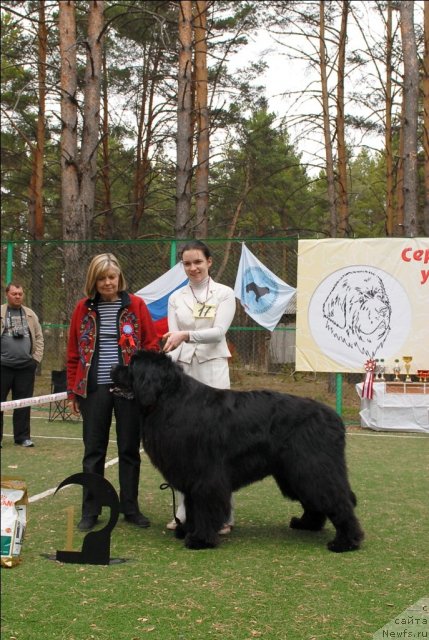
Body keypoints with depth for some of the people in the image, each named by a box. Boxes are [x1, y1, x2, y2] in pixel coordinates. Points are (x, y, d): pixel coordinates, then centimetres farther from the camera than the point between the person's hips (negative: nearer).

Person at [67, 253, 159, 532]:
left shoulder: (136, 305, 1)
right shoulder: (83, 308, 5)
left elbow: (152, 345, 1)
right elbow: (73, 352, 7)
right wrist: (72, 391, 5)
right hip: (94, 389, 1)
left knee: (130, 449, 8)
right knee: (93, 451, 6)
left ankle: (130, 508, 20)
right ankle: (90, 511, 14)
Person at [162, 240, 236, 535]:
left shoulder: (225, 293, 1)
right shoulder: (176, 298, 10)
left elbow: (218, 332, -12)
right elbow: (173, 339, 3)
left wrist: (186, 334, -28)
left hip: (212, 370, -3)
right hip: (183, 370, 3)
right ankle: (185, 511, 12)